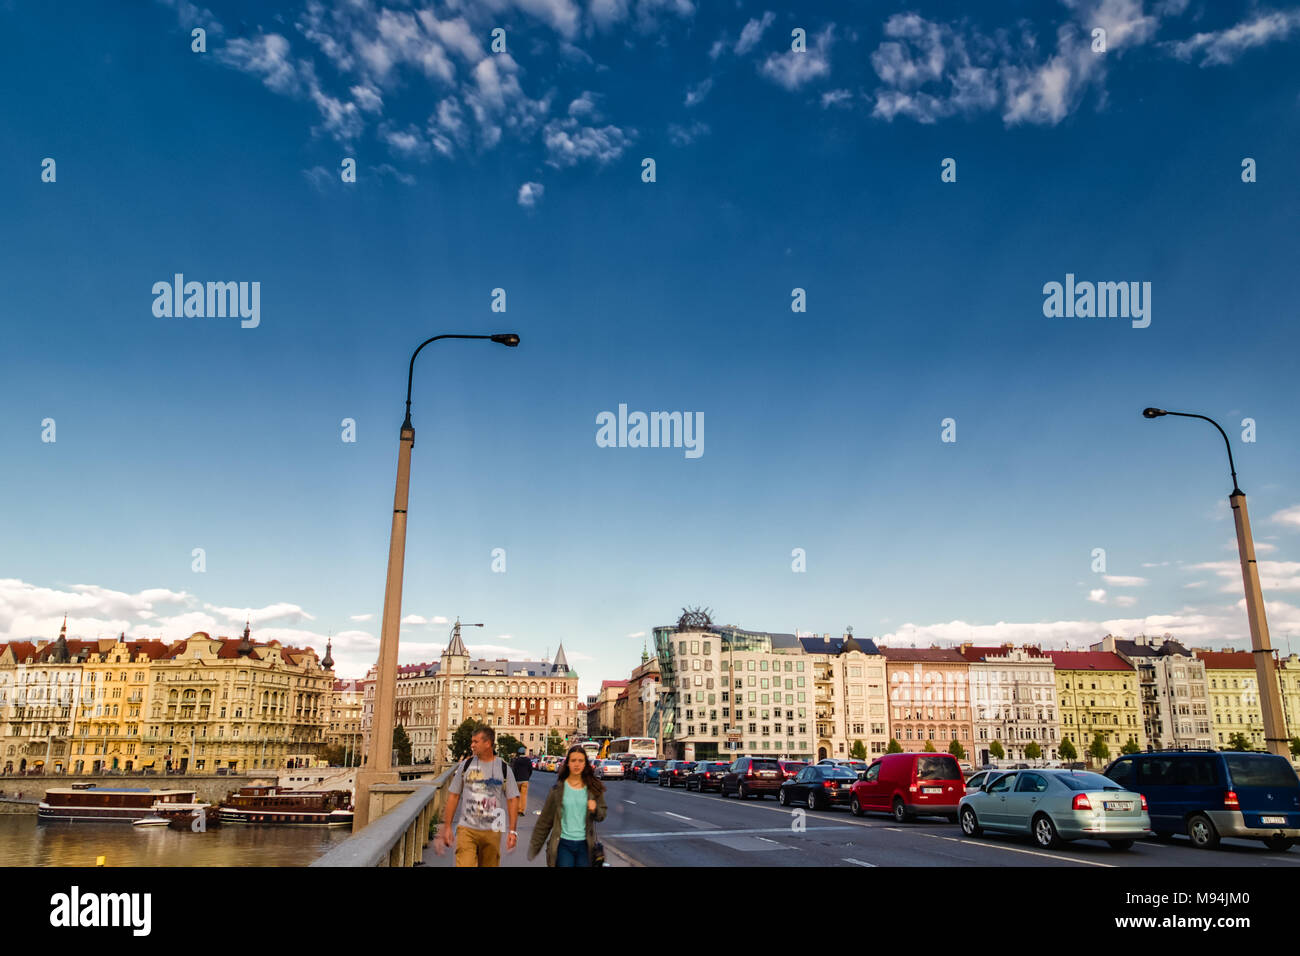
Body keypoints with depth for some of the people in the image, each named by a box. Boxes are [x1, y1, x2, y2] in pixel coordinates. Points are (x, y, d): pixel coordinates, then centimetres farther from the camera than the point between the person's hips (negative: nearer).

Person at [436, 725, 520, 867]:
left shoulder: (503, 768, 1)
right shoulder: (466, 765, 3)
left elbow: (513, 799, 3)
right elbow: (453, 796, 8)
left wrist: (512, 830, -3)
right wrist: (447, 826, 6)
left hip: (492, 831, 0)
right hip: (467, 829, 0)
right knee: (464, 864, -15)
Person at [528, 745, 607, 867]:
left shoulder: (593, 788, 1)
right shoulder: (558, 788, -1)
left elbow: (602, 815, 6)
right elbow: (545, 819, 3)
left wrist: (595, 809, -16)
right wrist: (534, 845, 4)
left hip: (584, 844, 1)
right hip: (563, 844, -1)